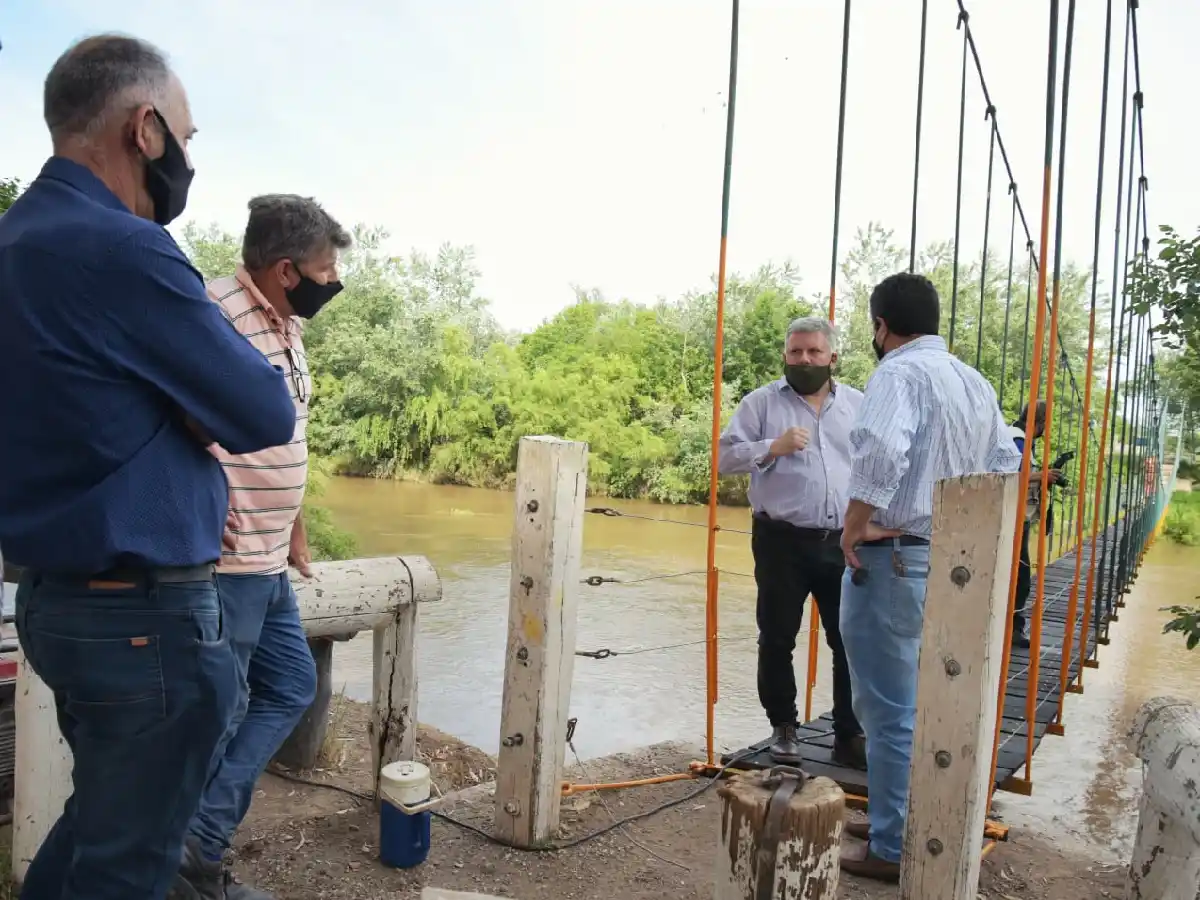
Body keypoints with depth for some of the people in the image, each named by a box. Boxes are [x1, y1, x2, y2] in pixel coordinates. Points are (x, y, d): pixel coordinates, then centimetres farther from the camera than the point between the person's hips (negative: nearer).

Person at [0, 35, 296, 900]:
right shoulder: (122, 249, -22)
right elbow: (268, 416, -15)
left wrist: (187, 409, -1)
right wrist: (203, 409, 3)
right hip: (142, 614, -9)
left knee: (101, 818, 25)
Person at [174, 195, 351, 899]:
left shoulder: (287, 326, 13)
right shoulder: (215, 313, -18)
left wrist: (294, 526, 22)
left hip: (269, 564, 10)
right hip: (223, 564, -10)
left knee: (291, 689, 16)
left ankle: (202, 837, 25)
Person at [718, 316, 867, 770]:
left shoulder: (859, 405, 10)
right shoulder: (761, 402, 1)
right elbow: (725, 457, -5)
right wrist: (773, 447, -19)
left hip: (844, 544, 2)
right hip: (782, 541, -2)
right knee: (777, 639, 8)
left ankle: (851, 736, 19)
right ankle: (783, 728, 26)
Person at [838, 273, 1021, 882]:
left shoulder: (899, 372, -14)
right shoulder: (974, 382, 13)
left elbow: (881, 450, -32)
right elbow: (1005, 464, 16)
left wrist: (855, 528, -21)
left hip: (892, 559, -9)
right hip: (949, 559, 9)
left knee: (889, 710, 2)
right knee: (920, 704, 20)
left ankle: (893, 849, 13)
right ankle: (918, 825, 33)